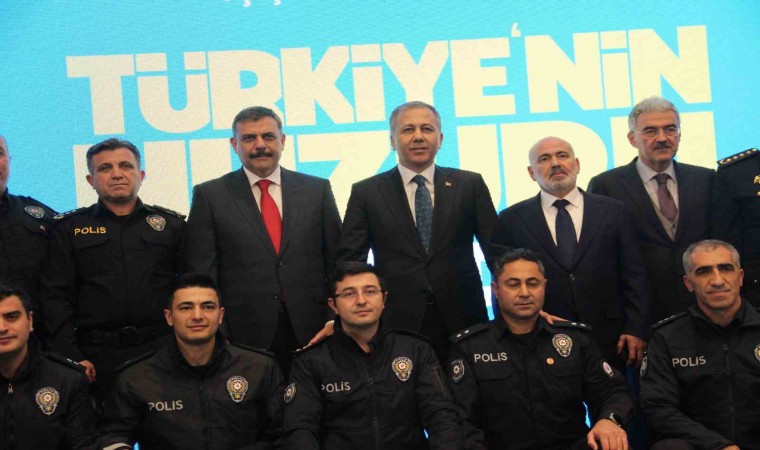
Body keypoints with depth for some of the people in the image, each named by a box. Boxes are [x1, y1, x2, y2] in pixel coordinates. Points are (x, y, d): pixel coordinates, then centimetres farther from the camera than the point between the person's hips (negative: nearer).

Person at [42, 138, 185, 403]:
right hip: (97, 357, 0)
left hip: (163, 351, 1)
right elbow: (56, 299, 4)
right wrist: (71, 358, -6)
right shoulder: (68, 229, 10)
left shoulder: (171, 225, 11)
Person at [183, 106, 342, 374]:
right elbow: (200, 272, 2)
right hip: (243, 335, -1)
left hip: (311, 332, 2)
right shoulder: (210, 196, 4)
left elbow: (337, 261, 10)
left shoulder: (317, 190, 9)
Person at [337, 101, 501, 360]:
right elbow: (349, 261, 3)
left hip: (463, 320, 1)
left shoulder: (470, 185, 7)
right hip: (396, 322, -1)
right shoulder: (366, 193, 5)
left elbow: (497, 249, 6)